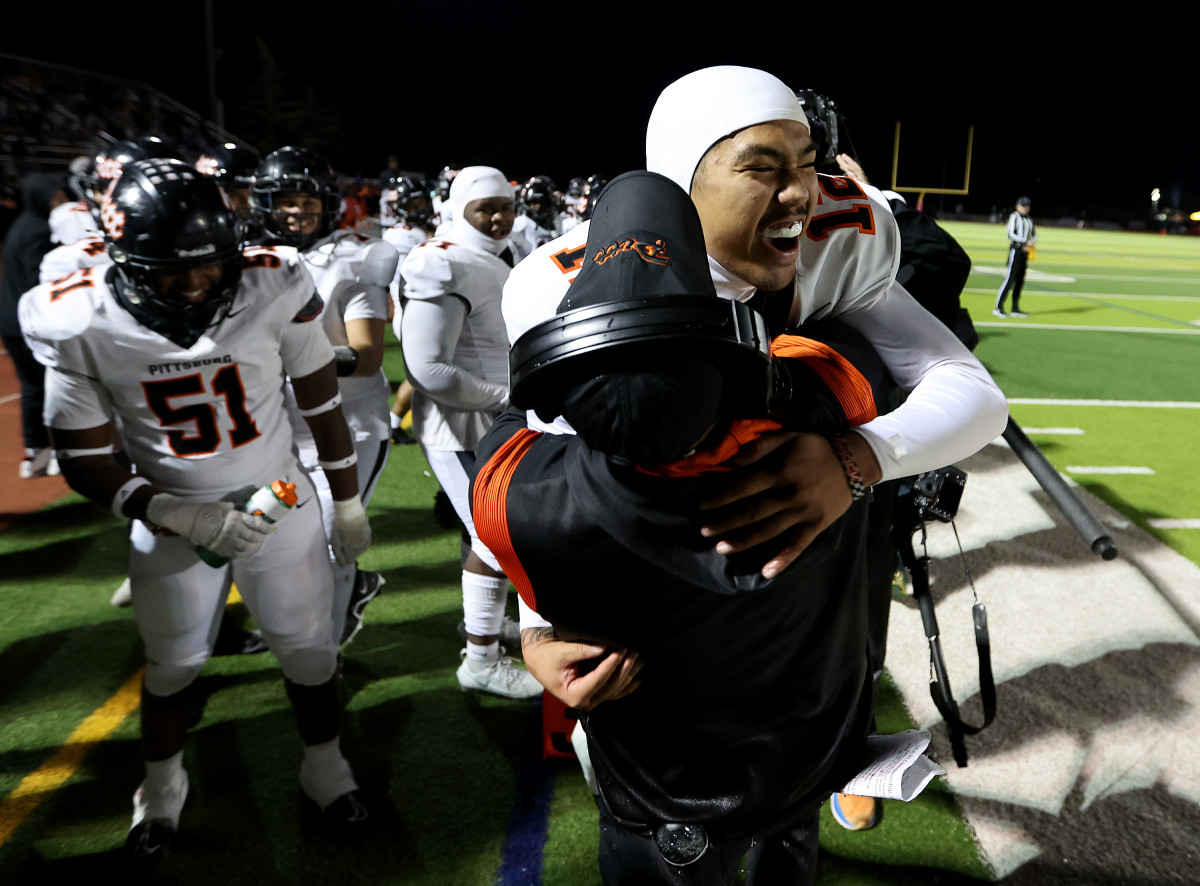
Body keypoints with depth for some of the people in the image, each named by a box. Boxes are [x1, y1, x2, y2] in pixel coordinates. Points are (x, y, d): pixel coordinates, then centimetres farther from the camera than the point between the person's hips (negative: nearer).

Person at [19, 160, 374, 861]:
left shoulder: (274, 291, -19)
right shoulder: (81, 326, -17)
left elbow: (324, 408, -5)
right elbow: (85, 461, -10)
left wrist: (349, 505, 3)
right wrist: (178, 515, -25)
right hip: (172, 518, 0)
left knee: (309, 650, 12)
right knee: (173, 664, 17)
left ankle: (325, 765, 39)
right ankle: (163, 785, 45)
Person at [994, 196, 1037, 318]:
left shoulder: (1029, 219, 18)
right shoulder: (1014, 217, -5)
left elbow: (1034, 234, 23)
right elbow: (1010, 234, -15)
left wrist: (1032, 242, 1)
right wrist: (1026, 242, -17)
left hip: (1025, 251, 8)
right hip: (1015, 249, -8)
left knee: (1020, 280, 7)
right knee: (1010, 279, -12)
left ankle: (1015, 308, 11)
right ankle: (998, 307, -11)